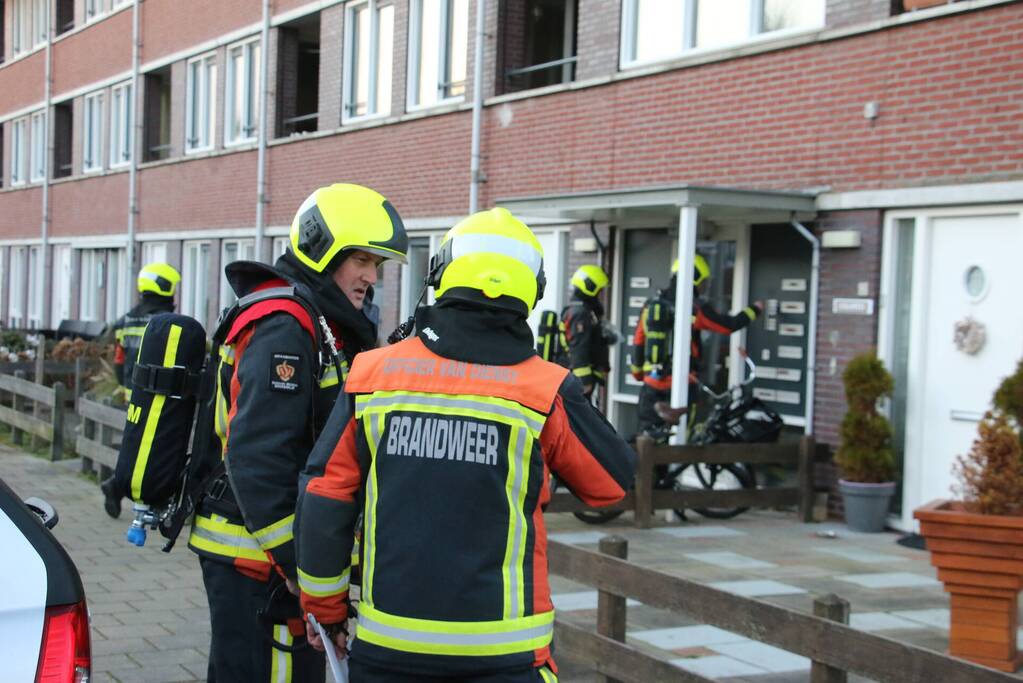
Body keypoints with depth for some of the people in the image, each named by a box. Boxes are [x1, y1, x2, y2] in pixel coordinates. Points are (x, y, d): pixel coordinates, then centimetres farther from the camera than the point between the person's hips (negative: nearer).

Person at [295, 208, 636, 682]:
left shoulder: (373, 373, -4)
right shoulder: (545, 390, -10)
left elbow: (323, 501, 0)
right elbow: (612, 481, 5)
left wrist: (324, 606, 13)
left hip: (386, 643, 2)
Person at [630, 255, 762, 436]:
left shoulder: (650, 305, 6)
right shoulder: (695, 308, -8)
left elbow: (638, 342, 10)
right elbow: (730, 325, 0)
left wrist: (637, 372, 23)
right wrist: (754, 310, 16)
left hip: (651, 382, 5)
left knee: (647, 434, 8)